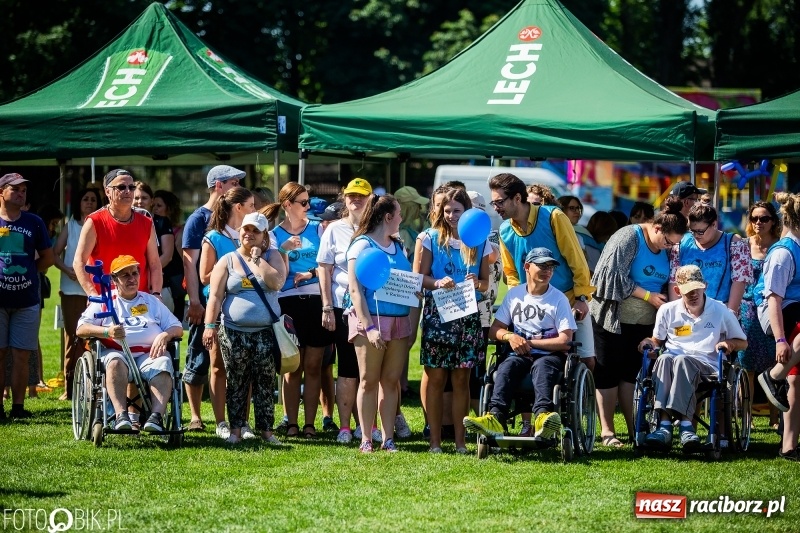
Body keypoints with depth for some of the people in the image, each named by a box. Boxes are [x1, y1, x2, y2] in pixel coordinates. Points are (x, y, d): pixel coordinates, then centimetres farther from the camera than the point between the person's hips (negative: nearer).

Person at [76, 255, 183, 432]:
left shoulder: (152, 302, 28)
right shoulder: (104, 302, 20)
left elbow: (177, 328, 20)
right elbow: (81, 329, 5)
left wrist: (165, 335, -5)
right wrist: (107, 332, -14)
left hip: (150, 354, 2)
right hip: (116, 351, -2)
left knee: (163, 364, -34)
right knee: (115, 362, -38)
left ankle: (157, 415, -49)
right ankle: (121, 415, -50)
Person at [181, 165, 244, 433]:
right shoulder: (199, 219, -3)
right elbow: (190, 263, -9)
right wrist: (194, 301, -16)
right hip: (206, 301, -5)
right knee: (199, 359, 0)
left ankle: (230, 417, 9)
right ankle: (195, 417, 6)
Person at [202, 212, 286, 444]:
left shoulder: (272, 256, 6)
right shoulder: (227, 261, 6)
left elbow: (276, 282, -13)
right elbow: (215, 296, 1)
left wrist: (256, 258, -7)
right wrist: (210, 325, -8)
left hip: (266, 332, 0)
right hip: (234, 333, 0)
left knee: (265, 383, 1)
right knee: (236, 383, 3)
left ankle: (266, 429, 7)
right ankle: (236, 429, 8)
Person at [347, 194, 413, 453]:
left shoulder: (398, 247, 15)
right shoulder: (363, 245, -6)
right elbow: (355, 289, -12)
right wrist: (369, 326, -18)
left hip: (399, 321, 6)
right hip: (371, 318, -6)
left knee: (391, 381, 6)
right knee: (369, 381, 0)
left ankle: (388, 438, 9)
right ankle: (366, 439, 3)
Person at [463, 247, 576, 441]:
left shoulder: (559, 299, 4)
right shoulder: (514, 294, 15)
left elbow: (565, 341, -4)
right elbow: (494, 330, 15)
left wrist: (529, 343, -7)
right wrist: (510, 336, -9)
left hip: (550, 356, -3)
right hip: (520, 355, 3)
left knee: (541, 366, -38)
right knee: (508, 366, -32)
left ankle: (543, 417, -66)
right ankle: (495, 418, -56)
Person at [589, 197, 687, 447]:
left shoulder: (665, 250, 8)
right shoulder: (629, 238, -12)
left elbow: (666, 285, 19)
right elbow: (615, 276, -17)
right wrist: (648, 296, -15)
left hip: (644, 322, 6)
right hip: (613, 318, -6)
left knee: (632, 374, 4)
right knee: (608, 374, -2)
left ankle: (633, 429, 4)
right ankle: (607, 431, 0)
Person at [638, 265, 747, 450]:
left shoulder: (720, 311, 13)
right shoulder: (667, 311, 17)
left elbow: (742, 342, 20)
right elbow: (658, 339, 29)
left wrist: (728, 344, -3)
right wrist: (650, 343, 5)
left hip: (706, 365, -2)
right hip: (673, 362, 2)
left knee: (682, 361, -38)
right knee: (664, 359, -36)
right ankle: (664, 424, -50)